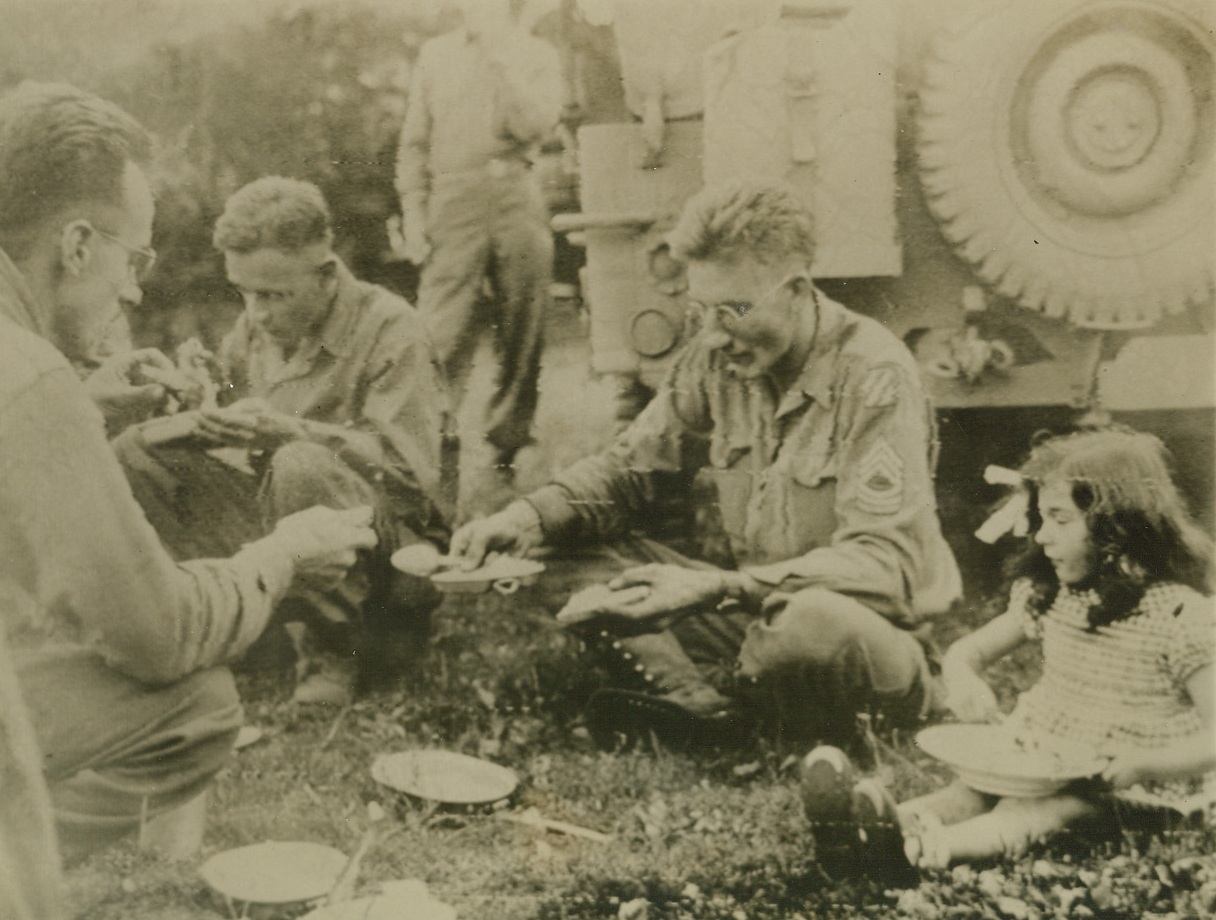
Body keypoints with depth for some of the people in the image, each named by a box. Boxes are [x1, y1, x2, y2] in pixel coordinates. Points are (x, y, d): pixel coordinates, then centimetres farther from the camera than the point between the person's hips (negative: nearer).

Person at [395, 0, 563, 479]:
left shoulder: (537, 54, 12)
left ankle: (509, 441, 13)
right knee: (441, 333, -11)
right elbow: (414, 142, 13)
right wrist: (413, 211, 4)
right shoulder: (435, 54, 16)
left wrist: (500, 57, -6)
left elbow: (535, 125, -7)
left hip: (517, 200, 0)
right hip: (453, 201, 0)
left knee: (522, 333, 2)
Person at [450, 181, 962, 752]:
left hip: (871, 627, -6)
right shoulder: (714, 359, -1)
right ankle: (705, 702, -25)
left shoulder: (874, 375, -19)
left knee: (813, 623, -41)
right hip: (755, 613, 6)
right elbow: (631, 468, 9)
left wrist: (719, 588, -35)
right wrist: (531, 517, -13)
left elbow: (886, 564, -25)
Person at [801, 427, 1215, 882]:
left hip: (1130, 787, -6)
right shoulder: (1046, 593, 5)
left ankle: (928, 846, -60)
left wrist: (1145, 763, -30)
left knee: (1033, 808, -34)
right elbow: (967, 650, 12)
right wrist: (963, 679, -12)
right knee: (971, 789, -24)